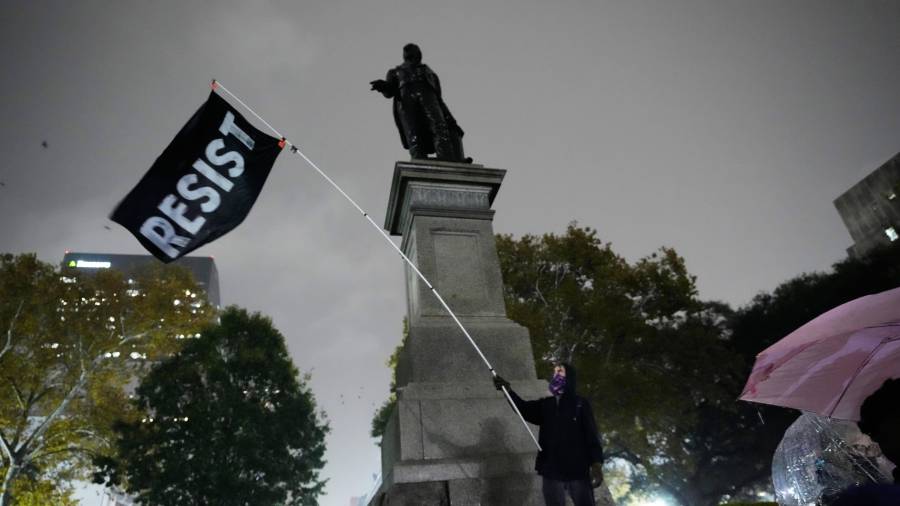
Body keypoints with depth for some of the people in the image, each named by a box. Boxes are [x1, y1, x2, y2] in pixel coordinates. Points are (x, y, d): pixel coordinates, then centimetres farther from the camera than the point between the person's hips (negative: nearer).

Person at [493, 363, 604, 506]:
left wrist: (596, 464, -16)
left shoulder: (580, 404, 2)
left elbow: (592, 436, -4)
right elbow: (524, 408, -4)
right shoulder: (545, 405, 12)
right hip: (551, 472, 3)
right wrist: (508, 391, -20)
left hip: (578, 471, -3)